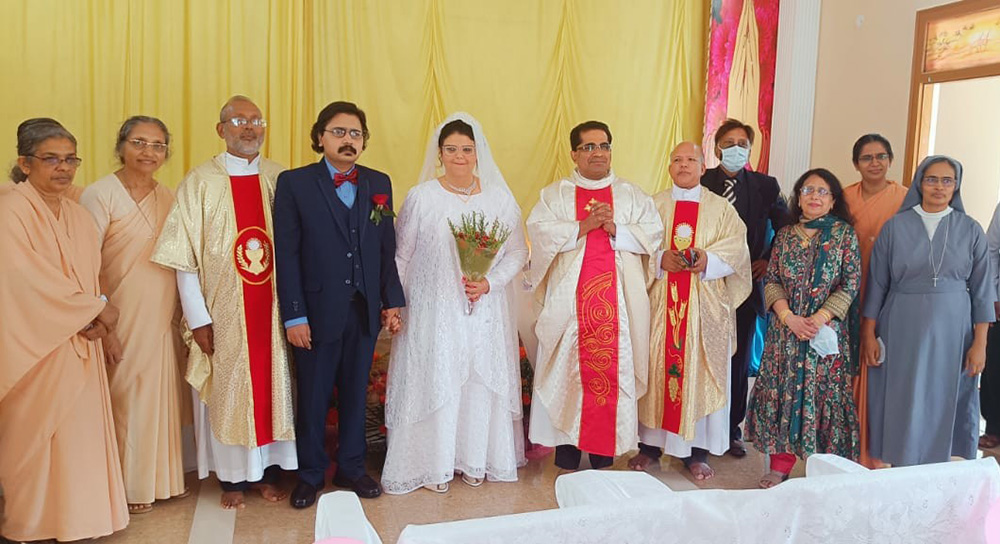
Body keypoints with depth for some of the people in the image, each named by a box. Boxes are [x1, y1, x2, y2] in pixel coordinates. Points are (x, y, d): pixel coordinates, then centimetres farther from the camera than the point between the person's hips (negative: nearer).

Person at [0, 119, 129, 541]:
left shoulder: (78, 215, 12)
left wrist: (94, 319, -6)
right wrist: (97, 309, -12)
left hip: (79, 343, 6)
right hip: (34, 344, -6)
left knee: (79, 430, 7)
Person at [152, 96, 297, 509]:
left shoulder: (281, 179, 4)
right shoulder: (199, 182, -3)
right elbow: (184, 257, -5)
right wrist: (198, 318, -9)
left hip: (273, 309, 2)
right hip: (223, 312, -2)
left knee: (273, 386, 9)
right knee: (227, 390, 8)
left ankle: (269, 470, 25)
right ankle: (233, 477, 24)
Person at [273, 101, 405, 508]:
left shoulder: (379, 183, 7)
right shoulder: (294, 183, -3)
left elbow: (387, 248, 9)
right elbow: (286, 254, -7)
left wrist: (392, 301, 5)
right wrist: (294, 316, -11)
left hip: (366, 309, 3)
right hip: (317, 311, -3)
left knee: (356, 393, 14)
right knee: (313, 397, 9)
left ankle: (351, 467, 30)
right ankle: (310, 474, 27)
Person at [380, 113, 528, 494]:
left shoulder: (499, 198, 3)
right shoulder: (421, 197, -1)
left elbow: (518, 252, 4)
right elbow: (400, 256, 3)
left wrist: (489, 283, -12)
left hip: (485, 312, 2)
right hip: (434, 312, -2)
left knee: (482, 381, 7)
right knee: (435, 381, 2)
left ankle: (476, 460, 26)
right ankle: (435, 463, 19)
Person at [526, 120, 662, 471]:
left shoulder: (631, 195, 14)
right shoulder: (555, 194, 10)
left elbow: (652, 234, 3)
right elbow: (539, 232, -6)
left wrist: (615, 229, -11)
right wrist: (584, 226, -13)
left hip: (619, 305, 1)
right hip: (569, 305, -1)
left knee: (614, 372, 1)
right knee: (569, 375, 0)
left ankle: (604, 457, 14)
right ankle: (567, 458, 12)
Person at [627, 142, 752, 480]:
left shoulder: (721, 208, 11)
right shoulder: (653, 205, 11)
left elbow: (736, 246, -2)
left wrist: (709, 259, -18)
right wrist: (659, 259, -15)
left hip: (704, 305, 0)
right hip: (659, 302, 0)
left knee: (700, 371, 1)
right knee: (655, 368, 2)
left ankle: (696, 452, 11)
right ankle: (649, 444, 13)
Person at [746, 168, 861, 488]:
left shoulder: (844, 234, 2)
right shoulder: (785, 235, 9)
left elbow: (850, 284, -4)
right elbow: (771, 281, 5)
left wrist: (819, 318, -14)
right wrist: (788, 317, -10)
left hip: (827, 330, -2)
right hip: (785, 329, 2)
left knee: (824, 393, 0)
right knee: (782, 390, 3)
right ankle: (780, 465, 13)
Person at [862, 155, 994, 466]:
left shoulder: (970, 230, 3)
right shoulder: (895, 227, 1)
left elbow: (982, 290, 4)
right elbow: (877, 284, 2)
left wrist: (979, 343, -1)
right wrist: (868, 335, -1)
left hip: (951, 332, 1)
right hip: (902, 329, -1)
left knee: (942, 404, 7)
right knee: (902, 405, 4)